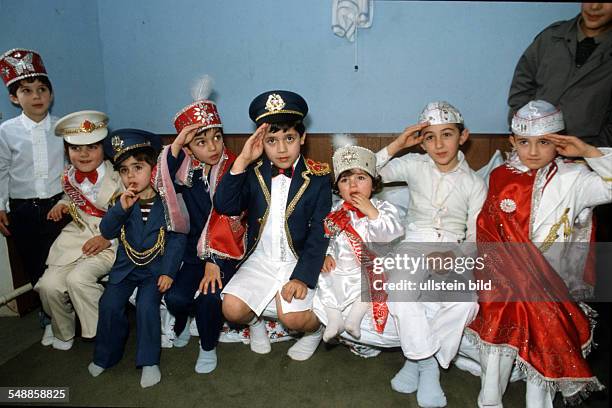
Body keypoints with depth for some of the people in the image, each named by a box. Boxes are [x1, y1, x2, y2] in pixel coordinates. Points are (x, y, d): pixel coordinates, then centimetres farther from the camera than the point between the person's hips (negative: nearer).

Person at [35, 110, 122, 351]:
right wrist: (63, 205, 5)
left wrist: (107, 238, -21)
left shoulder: (117, 177, -15)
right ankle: (62, 333, 22)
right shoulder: (69, 176, 5)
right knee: (49, 285, -8)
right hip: (76, 236, 6)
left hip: (110, 242, -6)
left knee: (78, 278, -27)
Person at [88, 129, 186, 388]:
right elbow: (107, 232, -5)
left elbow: (177, 238, -11)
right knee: (109, 305, -7)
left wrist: (168, 271, -17)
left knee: (146, 306, -20)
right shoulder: (123, 202, 3)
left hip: (156, 267, -4)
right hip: (126, 265, 4)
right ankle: (106, 356, 17)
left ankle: (149, 361, -2)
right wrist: (121, 208, -22)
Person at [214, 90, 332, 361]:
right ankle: (255, 322, 19)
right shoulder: (254, 172, 1)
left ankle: (316, 328, 15)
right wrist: (242, 161, -20)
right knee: (232, 309, -18)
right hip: (259, 260, 3)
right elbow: (224, 207, -13)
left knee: (293, 317, -22)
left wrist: (302, 277, -21)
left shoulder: (317, 177, -6)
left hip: (297, 261, -2)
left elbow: (319, 234, -9)